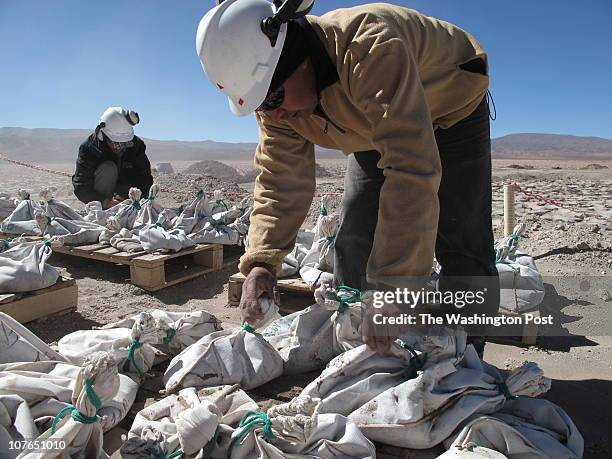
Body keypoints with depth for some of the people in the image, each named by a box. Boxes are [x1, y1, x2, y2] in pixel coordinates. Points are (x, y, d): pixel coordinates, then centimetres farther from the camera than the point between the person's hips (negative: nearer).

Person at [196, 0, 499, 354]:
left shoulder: (371, 48, -42)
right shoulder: (277, 100, -19)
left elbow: (412, 172, -49)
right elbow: (280, 182, -17)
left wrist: (391, 294, -48)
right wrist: (261, 262, -30)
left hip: (452, 114, -5)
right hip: (377, 132, 6)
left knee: (462, 248, -13)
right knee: (353, 242, 0)